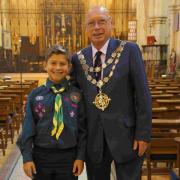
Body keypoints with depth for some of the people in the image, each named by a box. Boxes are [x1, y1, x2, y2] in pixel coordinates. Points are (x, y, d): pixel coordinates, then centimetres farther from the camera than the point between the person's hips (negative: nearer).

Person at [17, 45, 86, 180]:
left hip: (68, 156, 0)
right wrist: (27, 157, -2)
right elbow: (28, 128, 0)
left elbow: (82, 128, -1)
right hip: (41, 155, 1)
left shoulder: (76, 94, -4)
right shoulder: (35, 95, -3)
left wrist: (80, 157, -2)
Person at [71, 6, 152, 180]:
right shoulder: (78, 58, 2)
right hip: (93, 137, 3)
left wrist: (143, 134, -10)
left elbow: (142, 94, -7)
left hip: (125, 134, -3)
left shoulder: (129, 50, -6)